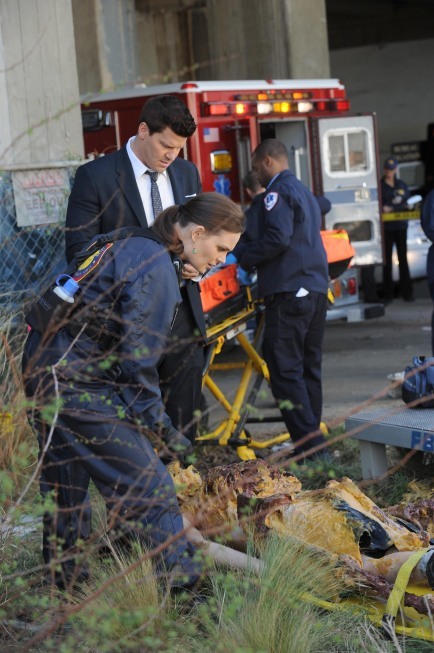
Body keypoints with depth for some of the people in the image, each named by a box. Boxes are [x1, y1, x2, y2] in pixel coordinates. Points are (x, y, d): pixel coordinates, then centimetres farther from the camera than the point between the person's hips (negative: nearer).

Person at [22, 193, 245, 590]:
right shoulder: (156, 268, -16)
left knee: (64, 487, 22)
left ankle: (60, 573, 35)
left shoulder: (130, 246, 14)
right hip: (81, 388, -10)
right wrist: (160, 426, -12)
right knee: (149, 489, -6)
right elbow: (138, 358, -18)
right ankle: (180, 576, -2)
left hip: (43, 371, 10)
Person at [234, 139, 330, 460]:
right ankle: (314, 442, 16)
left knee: (285, 371, -8)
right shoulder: (304, 191, 22)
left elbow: (277, 240, -20)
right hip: (316, 290, 10)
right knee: (308, 369, 13)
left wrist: (243, 258, -6)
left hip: (290, 292, -10)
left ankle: (311, 446, -13)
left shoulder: (278, 192, -8)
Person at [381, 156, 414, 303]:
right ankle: (388, 293, 2)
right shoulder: (380, 186, 2)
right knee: (387, 259, -1)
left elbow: (406, 203, 1)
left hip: (401, 225, 2)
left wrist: (391, 208, -17)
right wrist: (397, 206, -19)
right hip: (386, 227, -2)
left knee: (403, 258, 2)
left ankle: (406, 292, 5)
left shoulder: (402, 185, 10)